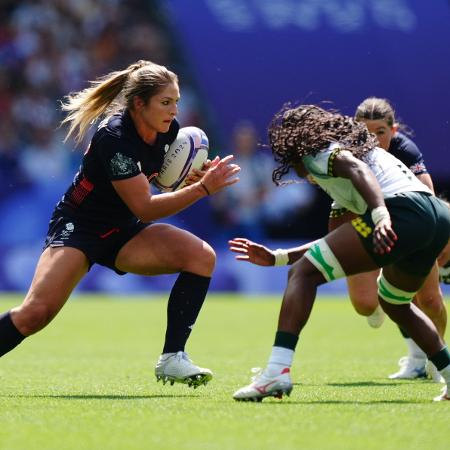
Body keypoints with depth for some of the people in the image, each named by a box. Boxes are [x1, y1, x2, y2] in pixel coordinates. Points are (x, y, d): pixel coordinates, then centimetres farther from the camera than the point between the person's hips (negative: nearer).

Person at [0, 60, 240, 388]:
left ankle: (172, 359, -15)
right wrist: (203, 188, -29)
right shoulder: (114, 138, -27)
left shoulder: (168, 129, -6)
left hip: (123, 232, 7)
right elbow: (145, 208, -26)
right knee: (36, 313, -23)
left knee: (202, 256, -16)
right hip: (78, 227, -7)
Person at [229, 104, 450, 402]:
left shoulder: (317, 152, 11)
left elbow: (358, 169, -12)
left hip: (403, 211, -9)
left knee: (304, 274, -6)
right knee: (394, 301, 34)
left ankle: (277, 371, -22)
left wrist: (381, 214, -29)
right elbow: (339, 242, 39)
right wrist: (276, 258, 42)